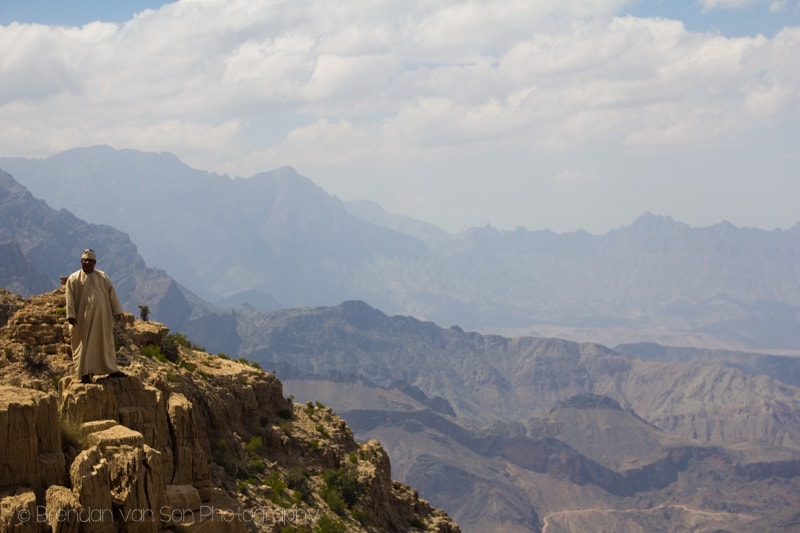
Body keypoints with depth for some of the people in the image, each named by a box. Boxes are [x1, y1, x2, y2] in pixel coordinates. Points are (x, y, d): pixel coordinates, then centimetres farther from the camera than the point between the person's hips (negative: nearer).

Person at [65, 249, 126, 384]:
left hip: (102, 317, 3)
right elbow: (70, 299, -4)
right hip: (83, 319, -3)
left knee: (106, 343, 8)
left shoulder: (103, 277, 10)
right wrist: (71, 316, -13)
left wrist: (116, 311, 0)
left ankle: (111, 370, 15)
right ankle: (85, 373, 2)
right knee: (84, 345, -1)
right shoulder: (74, 278, 1)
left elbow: (112, 294, 8)